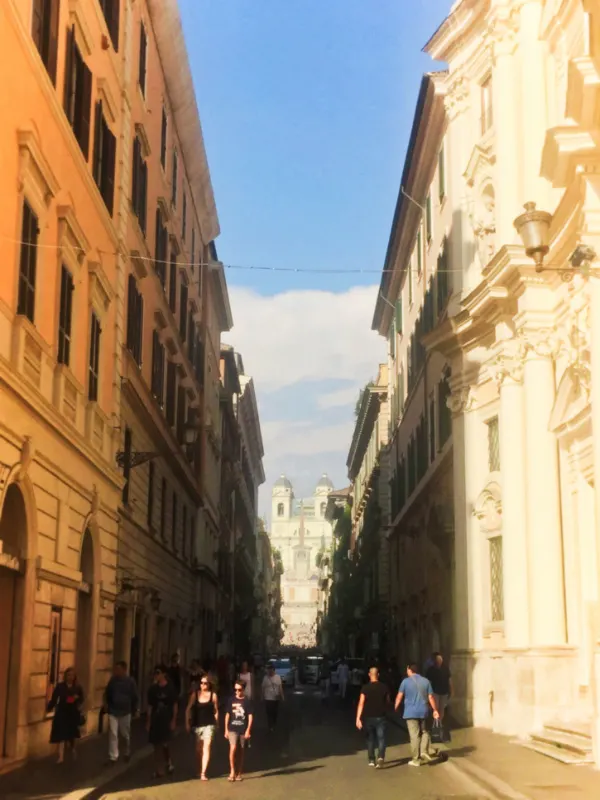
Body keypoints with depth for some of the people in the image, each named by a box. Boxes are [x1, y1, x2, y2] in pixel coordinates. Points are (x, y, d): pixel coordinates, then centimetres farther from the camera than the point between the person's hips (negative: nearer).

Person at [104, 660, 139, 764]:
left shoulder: (130, 681, -10)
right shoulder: (113, 680, -2)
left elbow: (135, 697, -3)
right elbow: (107, 694, 10)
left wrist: (134, 710, -1)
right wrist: (106, 705, 0)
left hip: (125, 712, -2)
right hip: (113, 711, 2)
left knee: (126, 734, 13)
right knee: (113, 734, -3)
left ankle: (128, 753, 35)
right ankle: (113, 757, 3)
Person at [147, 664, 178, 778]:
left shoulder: (170, 688, -5)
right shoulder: (153, 688, 3)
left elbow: (175, 705, -2)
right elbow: (150, 706, 7)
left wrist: (174, 720, -6)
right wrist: (148, 721, 5)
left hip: (167, 719, -3)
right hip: (156, 719, 3)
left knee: (164, 743, -6)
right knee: (157, 745, 6)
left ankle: (169, 764, 18)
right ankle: (159, 770, 18)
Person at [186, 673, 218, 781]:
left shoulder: (213, 695, -2)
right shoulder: (195, 694, -1)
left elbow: (216, 711, 4)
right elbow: (188, 709, 2)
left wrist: (216, 724, 5)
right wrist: (187, 723, -2)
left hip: (209, 725, -2)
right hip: (197, 725, 2)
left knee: (206, 748, -11)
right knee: (198, 749, 14)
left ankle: (203, 773, -13)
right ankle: (199, 771, 32)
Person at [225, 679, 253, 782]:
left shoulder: (247, 701, -3)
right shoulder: (231, 700, 2)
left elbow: (250, 716, -2)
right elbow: (227, 715, 8)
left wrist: (248, 730, -9)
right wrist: (226, 729, 5)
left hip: (243, 730, 0)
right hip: (232, 729, 0)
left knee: (241, 752, 7)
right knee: (233, 748, -17)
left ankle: (239, 773, 18)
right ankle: (232, 771, -5)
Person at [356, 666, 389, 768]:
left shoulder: (365, 688, -8)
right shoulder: (384, 687, -2)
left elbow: (361, 703, -16)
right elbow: (388, 702, 11)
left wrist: (358, 718, -19)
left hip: (368, 717, 0)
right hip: (380, 717, 0)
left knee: (370, 739, 15)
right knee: (381, 739, -2)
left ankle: (371, 760, 21)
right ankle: (380, 757, -23)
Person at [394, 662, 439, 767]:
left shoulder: (406, 681, -4)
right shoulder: (426, 681, 6)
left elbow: (399, 697, -5)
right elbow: (431, 697, 5)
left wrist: (395, 709, 4)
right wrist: (435, 710, 13)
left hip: (411, 712, -3)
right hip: (423, 711, 3)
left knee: (414, 735, -1)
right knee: (425, 732, 20)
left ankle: (416, 759, 1)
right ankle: (424, 751, 0)